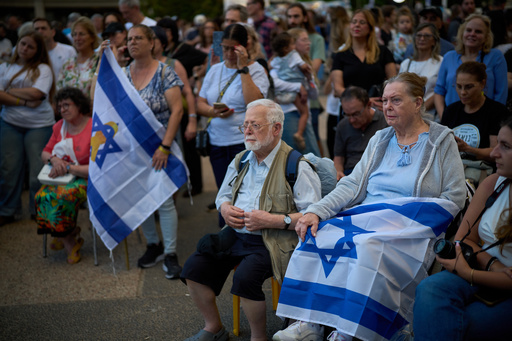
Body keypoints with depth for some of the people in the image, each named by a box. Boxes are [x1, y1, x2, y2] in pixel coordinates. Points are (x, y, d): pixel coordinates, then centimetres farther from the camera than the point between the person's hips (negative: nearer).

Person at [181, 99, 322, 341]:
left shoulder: (296, 165, -9)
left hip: (272, 241, -7)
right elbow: (222, 194, 28)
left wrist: (273, 220, -21)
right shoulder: (241, 161, 15)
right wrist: (225, 208, 4)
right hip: (235, 235, 7)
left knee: (245, 277, -31)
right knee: (193, 267, -8)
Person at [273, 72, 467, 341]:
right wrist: (316, 211, -8)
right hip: (365, 218, 5)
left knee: (369, 248, -37)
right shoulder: (380, 140, 17)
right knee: (314, 232, -21)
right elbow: (353, 185, 8)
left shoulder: (442, 141, 4)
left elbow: (454, 197, -1)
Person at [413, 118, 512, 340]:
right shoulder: (493, 184, 5)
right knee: (430, 289, -27)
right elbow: (462, 239, 7)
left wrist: (468, 273, -13)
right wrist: (492, 264, -11)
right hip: (482, 273, 5)